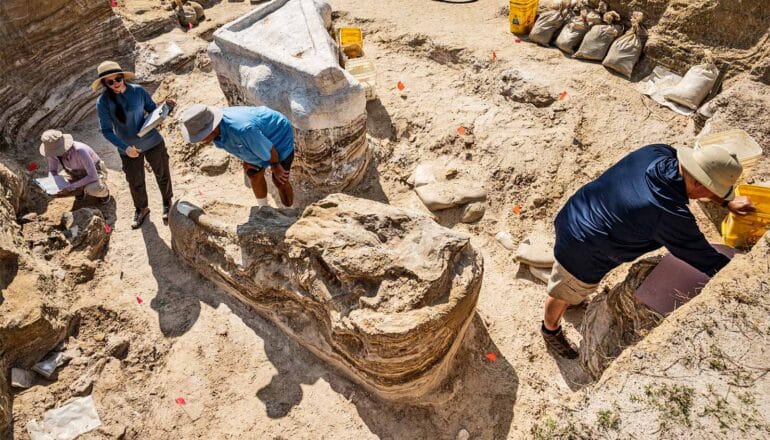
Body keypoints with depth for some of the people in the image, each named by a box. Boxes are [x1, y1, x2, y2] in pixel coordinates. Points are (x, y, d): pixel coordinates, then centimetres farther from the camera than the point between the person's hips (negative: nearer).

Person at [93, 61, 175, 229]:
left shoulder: (138, 90, -12)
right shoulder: (103, 102, -15)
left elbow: (153, 110, 1)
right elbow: (106, 130, -14)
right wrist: (125, 147, -28)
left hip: (153, 142, 0)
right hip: (129, 150, 0)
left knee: (162, 175, 17)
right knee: (136, 183, 17)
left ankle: (167, 203, 44)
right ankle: (141, 209, 44)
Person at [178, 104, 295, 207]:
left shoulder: (242, 131, -45)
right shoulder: (214, 125, -19)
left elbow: (269, 149, -28)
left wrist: (275, 165, -10)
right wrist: (246, 159, 5)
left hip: (279, 137, -7)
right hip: (259, 134, 7)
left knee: (280, 181, 3)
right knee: (254, 175, 15)